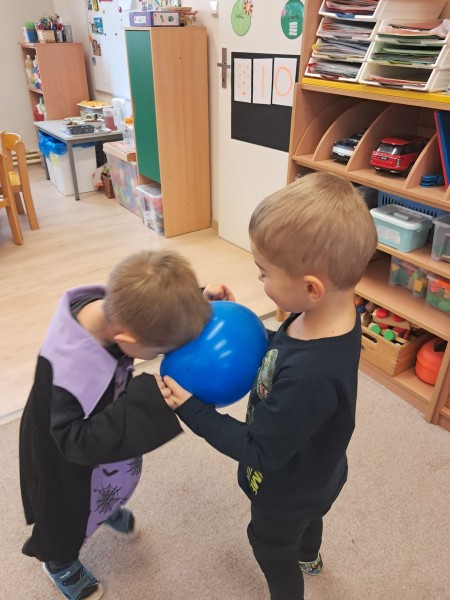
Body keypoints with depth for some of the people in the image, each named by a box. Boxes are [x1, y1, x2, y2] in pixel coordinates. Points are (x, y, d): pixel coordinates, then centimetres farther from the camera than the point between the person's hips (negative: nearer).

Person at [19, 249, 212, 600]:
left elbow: (156, 310, -9)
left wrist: (199, 301, -26)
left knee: (120, 477, 34)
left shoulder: (114, 307, -30)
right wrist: (147, 403, -45)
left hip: (103, 427, 6)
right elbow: (78, 442, -37)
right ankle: (58, 561, 58)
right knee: (71, 510, 25)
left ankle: (108, 508, 69)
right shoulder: (70, 372, -47)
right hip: (64, 453, -6)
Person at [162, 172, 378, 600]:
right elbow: (276, 352, -4)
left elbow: (259, 451, -32)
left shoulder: (310, 376, -47)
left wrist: (191, 410, -26)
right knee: (308, 515, 39)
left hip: (287, 491, -8)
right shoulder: (328, 315, -22)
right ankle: (308, 557, 72)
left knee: (272, 550, 26)